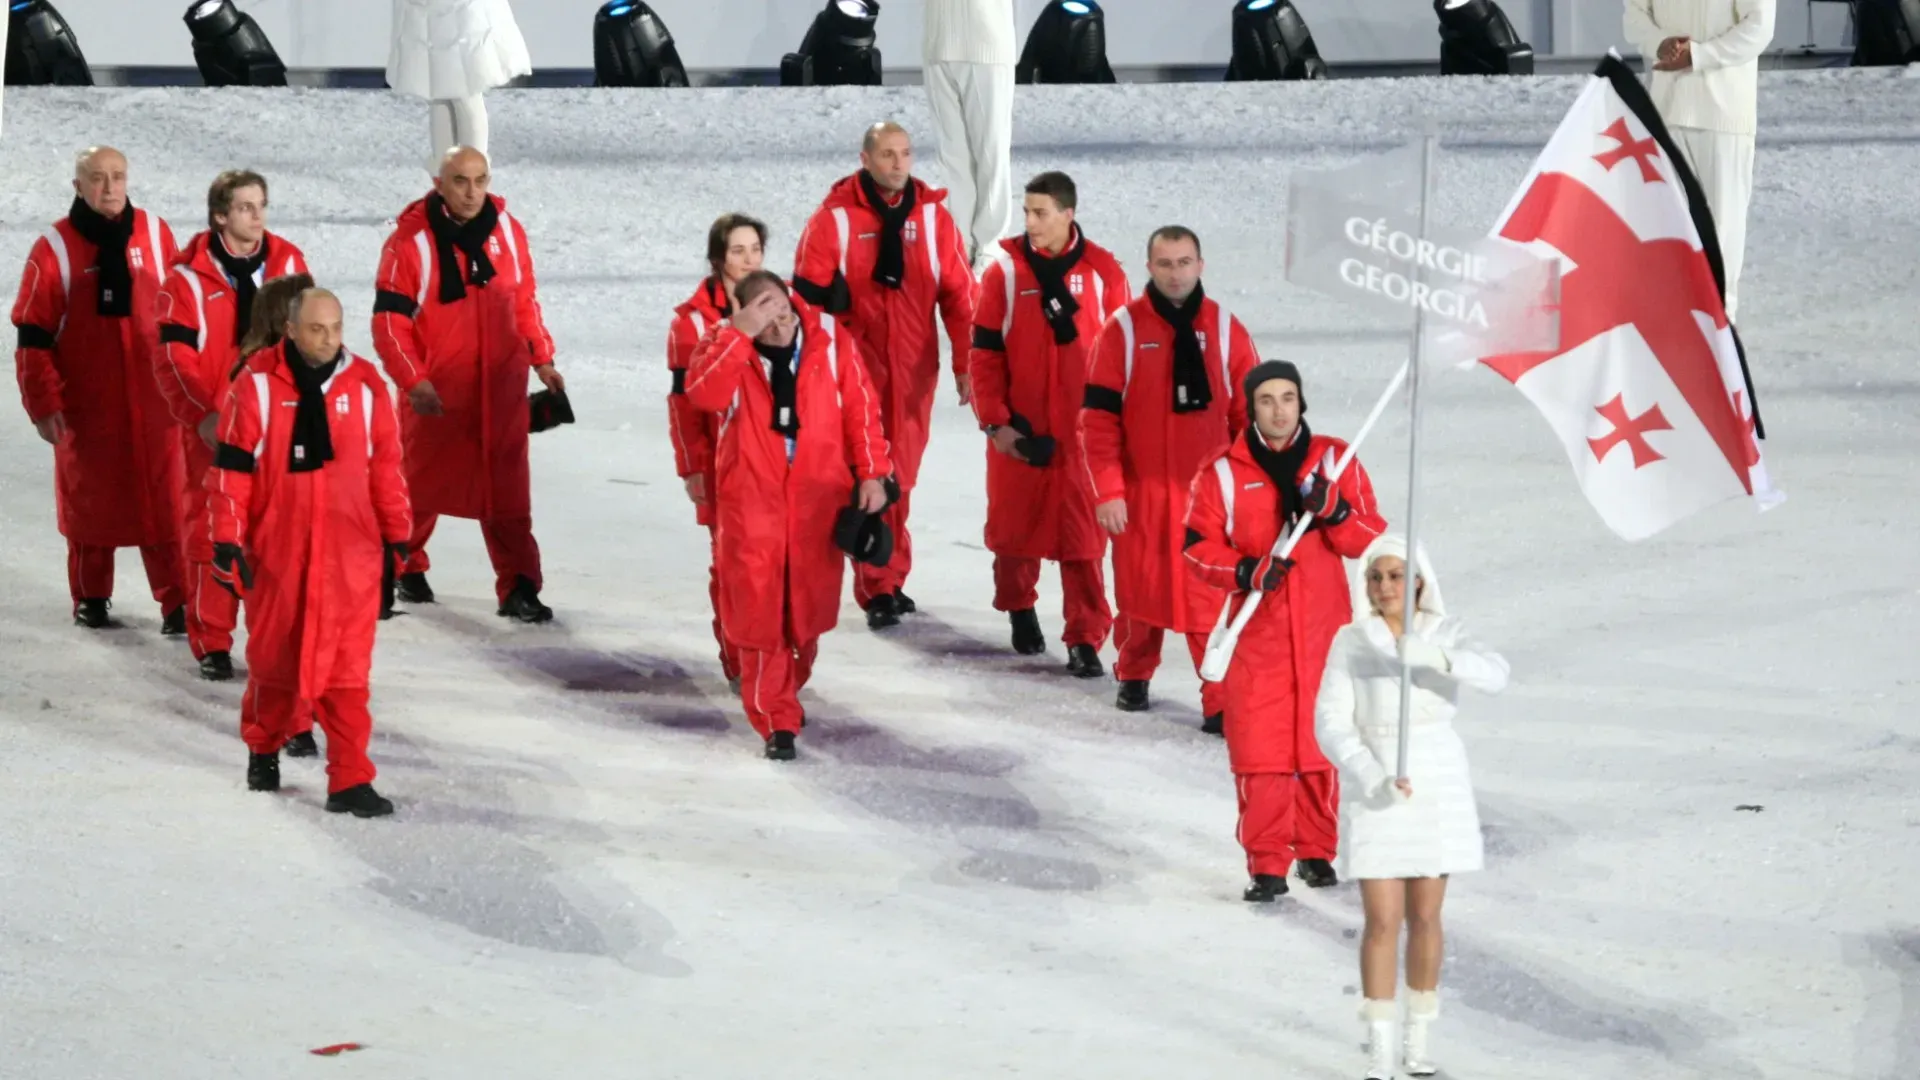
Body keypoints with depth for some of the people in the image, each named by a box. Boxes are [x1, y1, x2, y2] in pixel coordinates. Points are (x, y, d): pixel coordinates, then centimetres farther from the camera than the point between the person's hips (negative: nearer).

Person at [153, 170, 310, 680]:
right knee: (211, 529, 2)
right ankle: (211, 644, 11)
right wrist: (201, 415, -14)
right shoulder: (190, 275, -6)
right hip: (213, 425, -2)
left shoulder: (287, 262, 4)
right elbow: (173, 356, -6)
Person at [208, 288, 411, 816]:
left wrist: (396, 536, 13)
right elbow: (230, 466, -4)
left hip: (350, 551, 1)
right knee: (274, 654, 14)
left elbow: (386, 465, 9)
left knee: (347, 667, -4)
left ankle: (349, 781, -1)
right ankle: (263, 749, 38)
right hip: (276, 549, -1)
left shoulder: (366, 386, 0)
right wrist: (227, 539, -7)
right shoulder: (256, 386, -7)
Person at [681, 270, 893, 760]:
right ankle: (776, 720, 3)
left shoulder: (829, 339, -5)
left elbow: (860, 406, 1)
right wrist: (743, 333, -31)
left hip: (818, 496, 1)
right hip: (751, 495, -1)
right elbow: (703, 393, -27)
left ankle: (787, 688, 36)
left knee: (810, 602, 11)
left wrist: (872, 473, -2)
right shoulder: (725, 345, -7)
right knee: (758, 608, -5)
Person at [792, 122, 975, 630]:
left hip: (914, 371, 3)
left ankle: (887, 578, 23)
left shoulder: (933, 216, 3)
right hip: (857, 368, -3)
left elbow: (958, 295, 6)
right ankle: (879, 588, -3)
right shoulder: (835, 218, -5)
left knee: (900, 475, 10)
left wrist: (965, 364, 4)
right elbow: (809, 292, -4)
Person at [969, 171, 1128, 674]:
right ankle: (1019, 607, 36)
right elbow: (985, 352, -1)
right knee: (1016, 523, 11)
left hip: (1083, 427, -1)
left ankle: (1085, 640, 2)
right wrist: (995, 421, -7)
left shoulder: (1103, 271, -1)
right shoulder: (1006, 270, -2)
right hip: (1019, 426, 1)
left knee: (1084, 536, -2)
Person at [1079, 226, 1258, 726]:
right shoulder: (1123, 329, -4)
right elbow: (1099, 417, -5)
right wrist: (1106, 490, -10)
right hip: (1141, 490, 0)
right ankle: (1133, 675, 36)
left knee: (1212, 598, -7)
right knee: (1140, 588, 14)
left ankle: (1222, 700, -4)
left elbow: (1247, 414, 5)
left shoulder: (1226, 330, 1)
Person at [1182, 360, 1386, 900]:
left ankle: (1317, 850, 24)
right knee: (1258, 747, -6)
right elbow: (1199, 545, 0)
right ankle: (1267, 865, 0)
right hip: (1258, 632, -1)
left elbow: (1371, 540, 1)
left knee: (1323, 740, 8)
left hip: (1324, 630, 1)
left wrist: (1333, 511, -18)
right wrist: (1244, 571, -17)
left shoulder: (1335, 462, 3)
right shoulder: (1223, 472, -1)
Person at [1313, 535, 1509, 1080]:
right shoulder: (1350, 642, -4)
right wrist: (1372, 778, -24)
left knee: (1424, 917, 9)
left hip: (1436, 784, 1)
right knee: (1383, 923, -6)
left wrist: (1434, 656, -38)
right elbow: (1331, 723, -8)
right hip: (1374, 790, -1)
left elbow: (1495, 676, -22)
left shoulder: (1446, 635, -3)